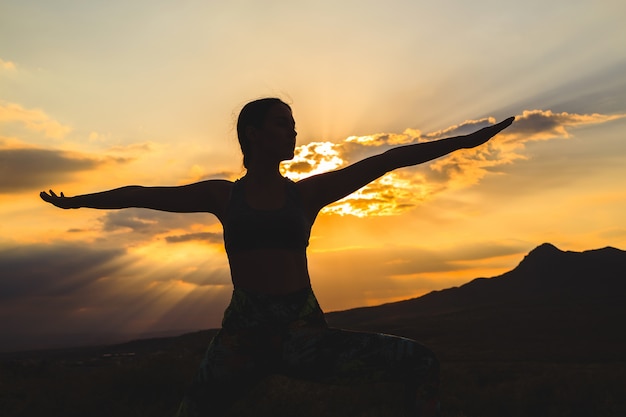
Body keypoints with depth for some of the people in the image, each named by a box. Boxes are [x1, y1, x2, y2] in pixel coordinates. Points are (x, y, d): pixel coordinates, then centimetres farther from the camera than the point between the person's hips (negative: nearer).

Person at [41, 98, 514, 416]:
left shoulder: (307, 192, 6)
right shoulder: (223, 195, 5)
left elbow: (388, 160, 1)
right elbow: (142, 194, 15)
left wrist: (465, 140, 1)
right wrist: (75, 201, 26)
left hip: (305, 333, 1)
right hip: (243, 334, -1)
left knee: (421, 363, -5)